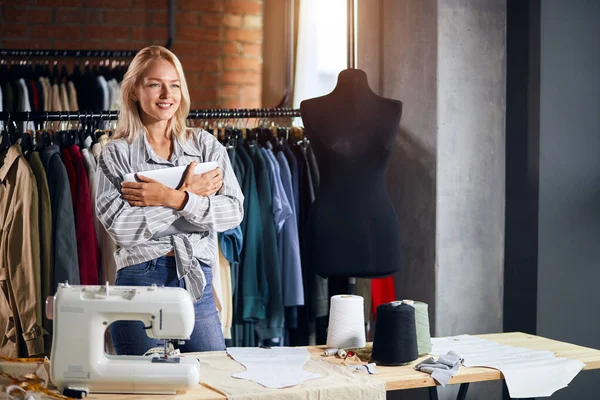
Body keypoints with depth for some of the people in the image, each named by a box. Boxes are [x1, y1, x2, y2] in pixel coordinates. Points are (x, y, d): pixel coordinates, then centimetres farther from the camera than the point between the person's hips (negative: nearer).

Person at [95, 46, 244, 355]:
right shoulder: (116, 153, 2)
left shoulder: (205, 145, 9)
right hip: (141, 280, -2)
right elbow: (119, 226, -12)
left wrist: (175, 199, -15)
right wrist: (190, 194, -11)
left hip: (197, 281, 2)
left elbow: (234, 211, -2)